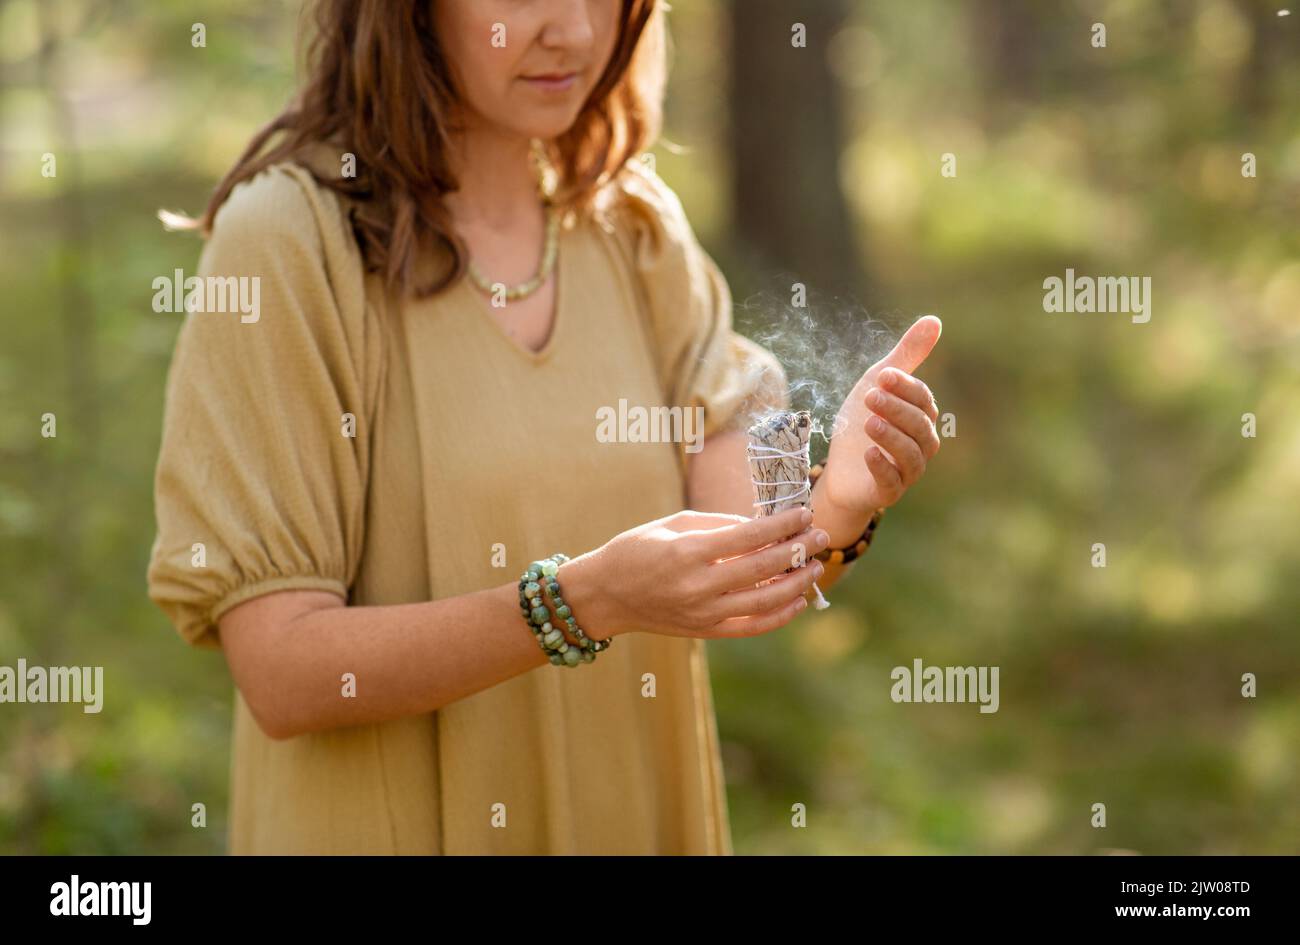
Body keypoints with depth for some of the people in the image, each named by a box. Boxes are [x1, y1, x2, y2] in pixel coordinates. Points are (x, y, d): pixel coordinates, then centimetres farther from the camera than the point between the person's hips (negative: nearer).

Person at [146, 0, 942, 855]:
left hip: (632, 816, 5)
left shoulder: (637, 232, 1)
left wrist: (836, 511, -27)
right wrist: (585, 601, -30)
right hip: (395, 825, -5)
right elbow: (283, 673, -20)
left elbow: (743, 583, -7)